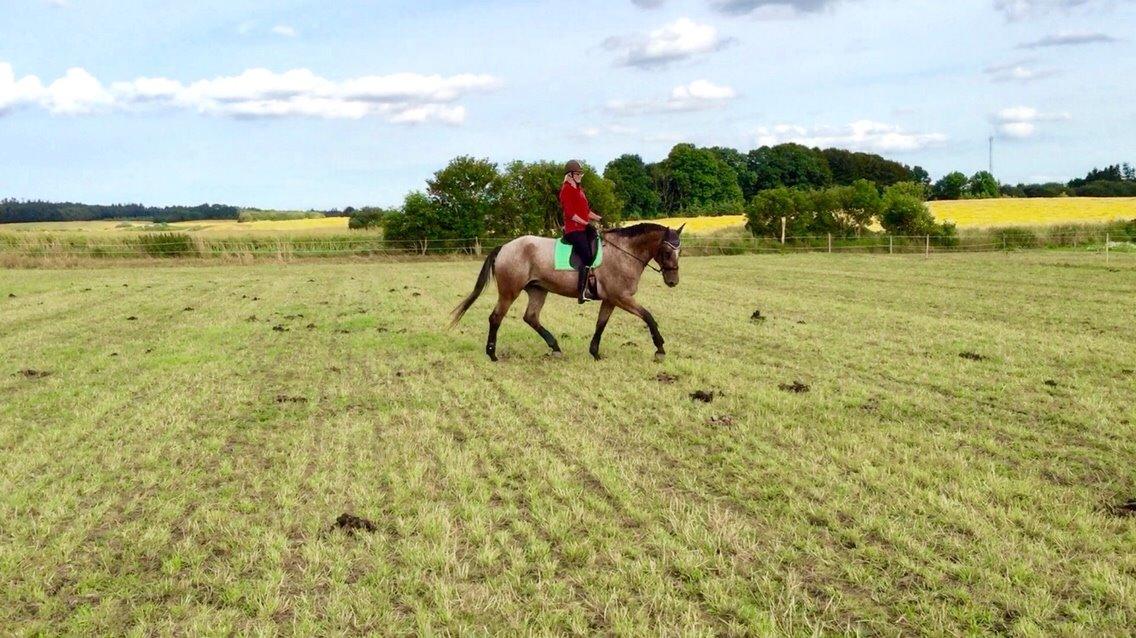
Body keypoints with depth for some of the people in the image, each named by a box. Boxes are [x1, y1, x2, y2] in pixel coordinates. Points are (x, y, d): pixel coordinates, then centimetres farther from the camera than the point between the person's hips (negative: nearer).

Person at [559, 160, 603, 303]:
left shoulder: (579, 189, 21)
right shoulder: (566, 189, -6)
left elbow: (586, 211, 24)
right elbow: (570, 213, -16)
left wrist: (599, 218, 10)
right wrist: (586, 223, -19)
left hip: (583, 228, 10)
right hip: (573, 229, -10)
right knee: (587, 257, -22)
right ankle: (582, 292, -26)